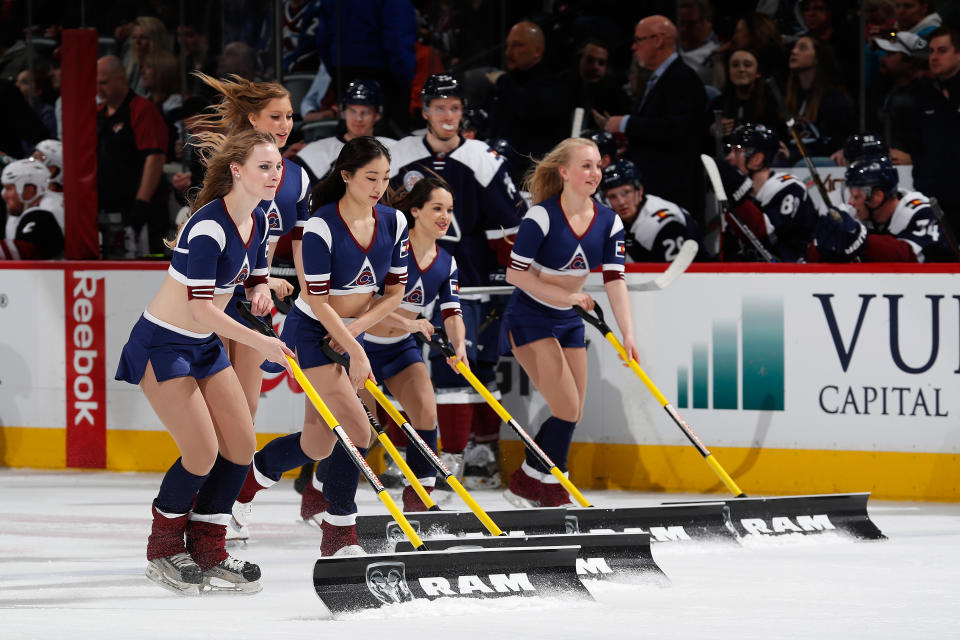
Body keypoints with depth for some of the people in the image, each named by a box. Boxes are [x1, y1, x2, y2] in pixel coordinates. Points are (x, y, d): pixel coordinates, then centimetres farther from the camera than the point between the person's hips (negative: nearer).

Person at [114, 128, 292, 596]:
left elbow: (256, 277, 16)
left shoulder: (258, 220, 2)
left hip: (205, 346, 9)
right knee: (203, 453, -12)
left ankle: (206, 552, 15)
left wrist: (261, 292, -8)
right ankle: (163, 549, 10)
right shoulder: (209, 225, -25)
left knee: (241, 446, 3)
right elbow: (200, 306, -27)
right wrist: (258, 342, -27)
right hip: (162, 346, -9)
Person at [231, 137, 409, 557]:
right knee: (357, 431, -18)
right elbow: (318, 300, -20)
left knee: (319, 446, 3)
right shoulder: (321, 227, -21)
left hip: (349, 332, 6)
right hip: (311, 334, -6)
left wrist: (357, 326, -12)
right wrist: (356, 352, -22)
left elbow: (394, 291, 2)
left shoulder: (393, 223, -4)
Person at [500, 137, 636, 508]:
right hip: (529, 319, -7)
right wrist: (567, 295, -20)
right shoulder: (542, 217, -21)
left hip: (568, 322, 7)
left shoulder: (608, 222, -5)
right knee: (567, 408, -13)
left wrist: (627, 335, -20)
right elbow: (515, 273, -18)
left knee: (573, 415, 6)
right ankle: (550, 489, 2)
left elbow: (614, 281, -9)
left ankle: (526, 484, 19)